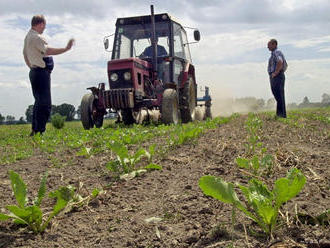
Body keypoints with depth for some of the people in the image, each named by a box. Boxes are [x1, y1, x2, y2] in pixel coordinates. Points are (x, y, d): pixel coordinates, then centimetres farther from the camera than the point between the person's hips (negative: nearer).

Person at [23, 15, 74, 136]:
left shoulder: (28, 36, 16)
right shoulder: (37, 37, -16)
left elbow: (25, 54, 25)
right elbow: (48, 51, -29)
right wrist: (66, 49, -29)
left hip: (34, 71, 11)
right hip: (41, 72, -11)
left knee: (39, 102, 17)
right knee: (45, 104, -9)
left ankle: (34, 130, 22)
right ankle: (40, 131, -8)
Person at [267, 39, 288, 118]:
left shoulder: (276, 52, -9)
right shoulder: (274, 53, 23)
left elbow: (280, 62, -30)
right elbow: (286, 65, 33)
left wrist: (276, 73, -22)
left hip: (276, 77, -11)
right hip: (276, 78, 11)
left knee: (279, 97, -11)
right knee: (279, 97, 10)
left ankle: (281, 114, -12)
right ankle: (282, 114, 13)